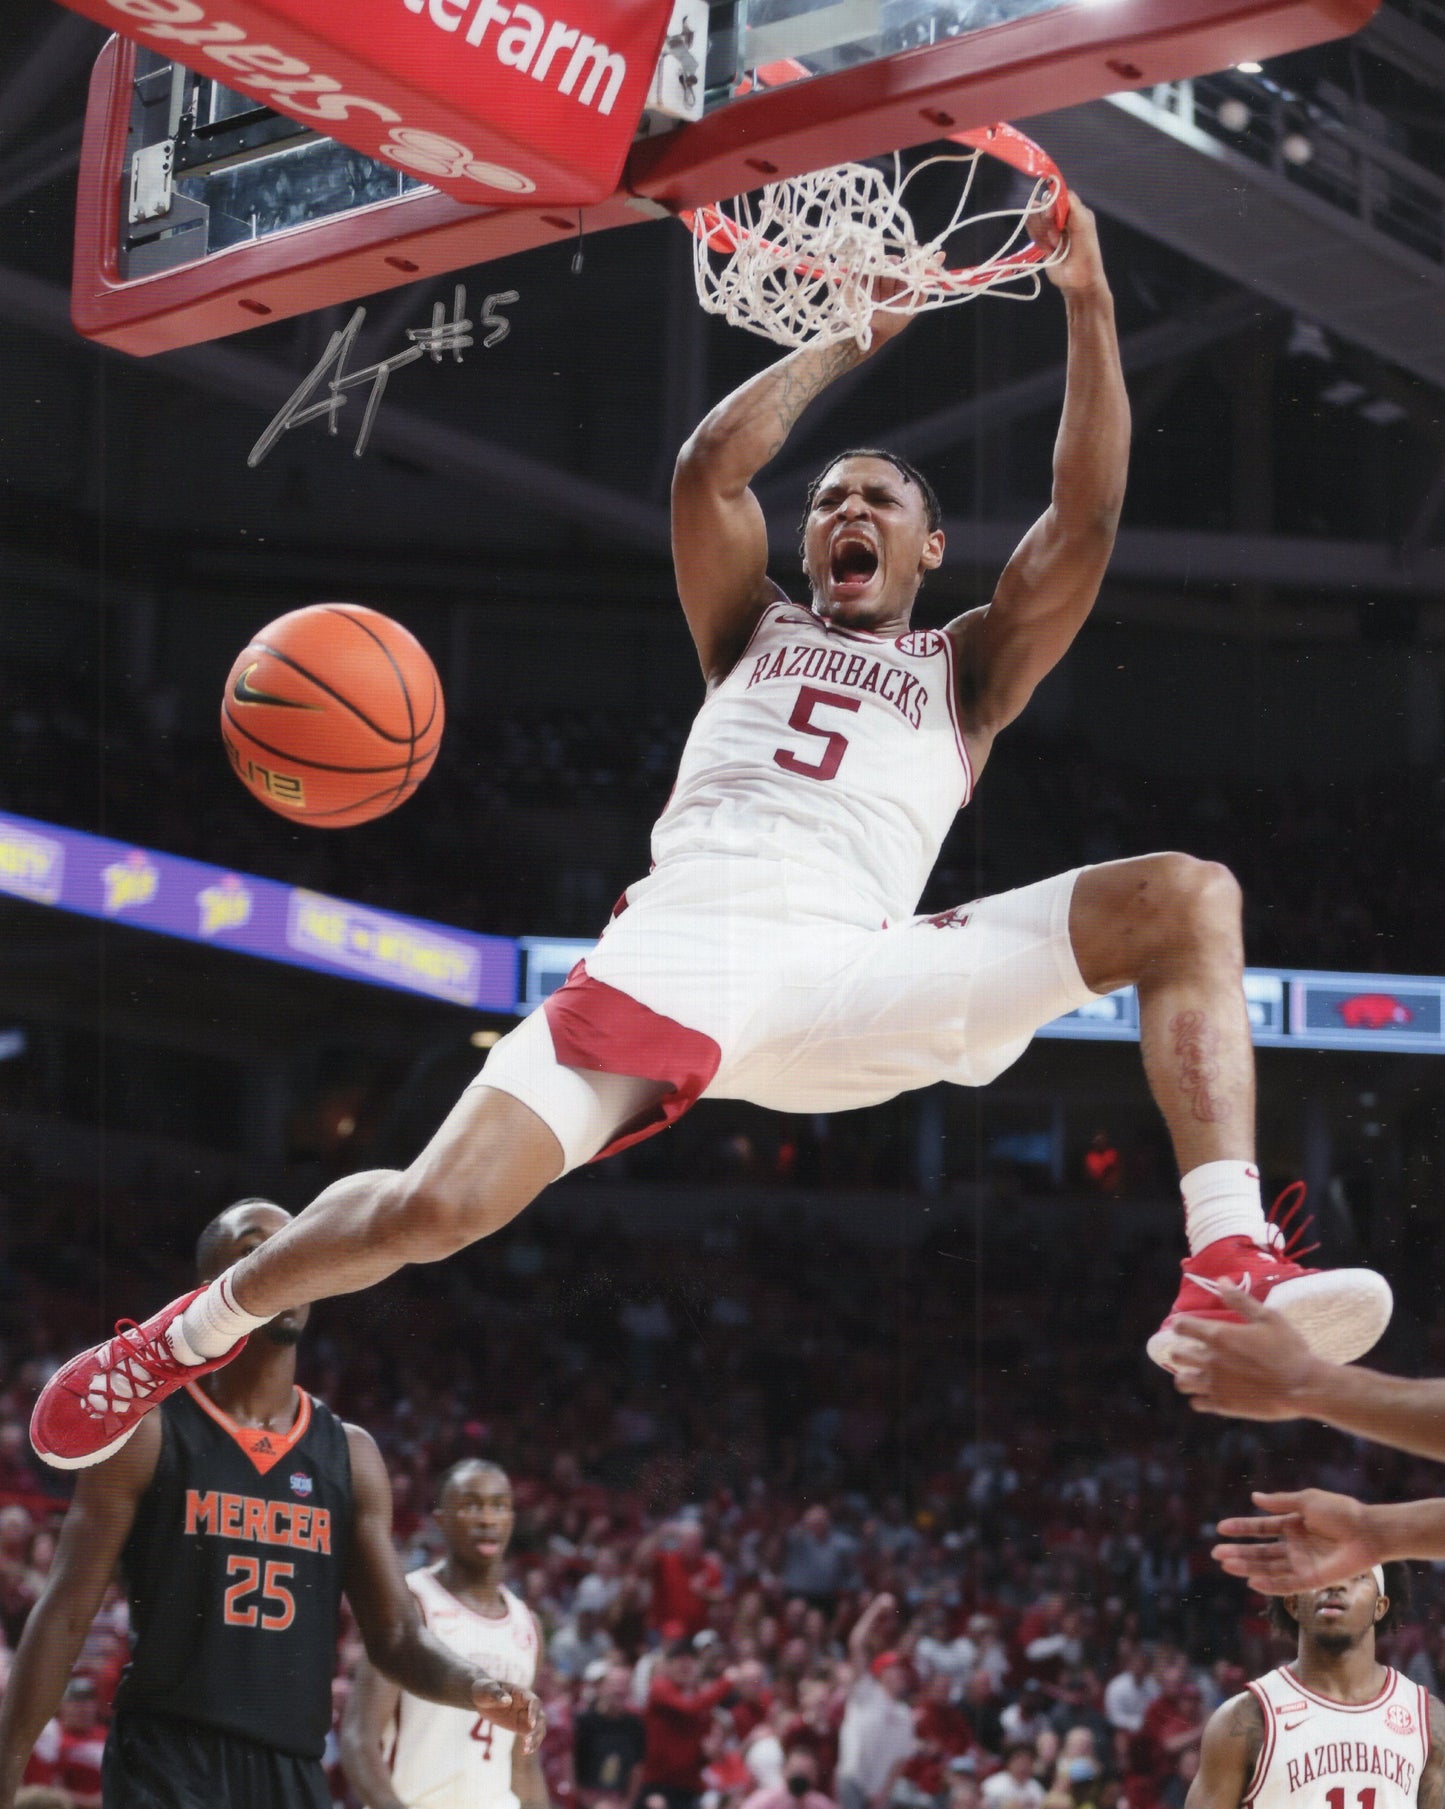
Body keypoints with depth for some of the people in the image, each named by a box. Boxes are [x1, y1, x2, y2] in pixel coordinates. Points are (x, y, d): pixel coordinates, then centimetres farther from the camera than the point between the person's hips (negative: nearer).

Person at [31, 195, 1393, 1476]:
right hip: (674, 946, 0)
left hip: (849, 975, 0)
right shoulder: (754, 631, 29)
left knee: (1188, 899, -18)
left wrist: (1088, 307, 2)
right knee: (435, 1208, -19)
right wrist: (853, 337, 18)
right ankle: (198, 1328, 10)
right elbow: (710, 467, 11)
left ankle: (1228, 1271, -31)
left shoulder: (966, 671, 25)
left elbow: (1086, 514, 10)